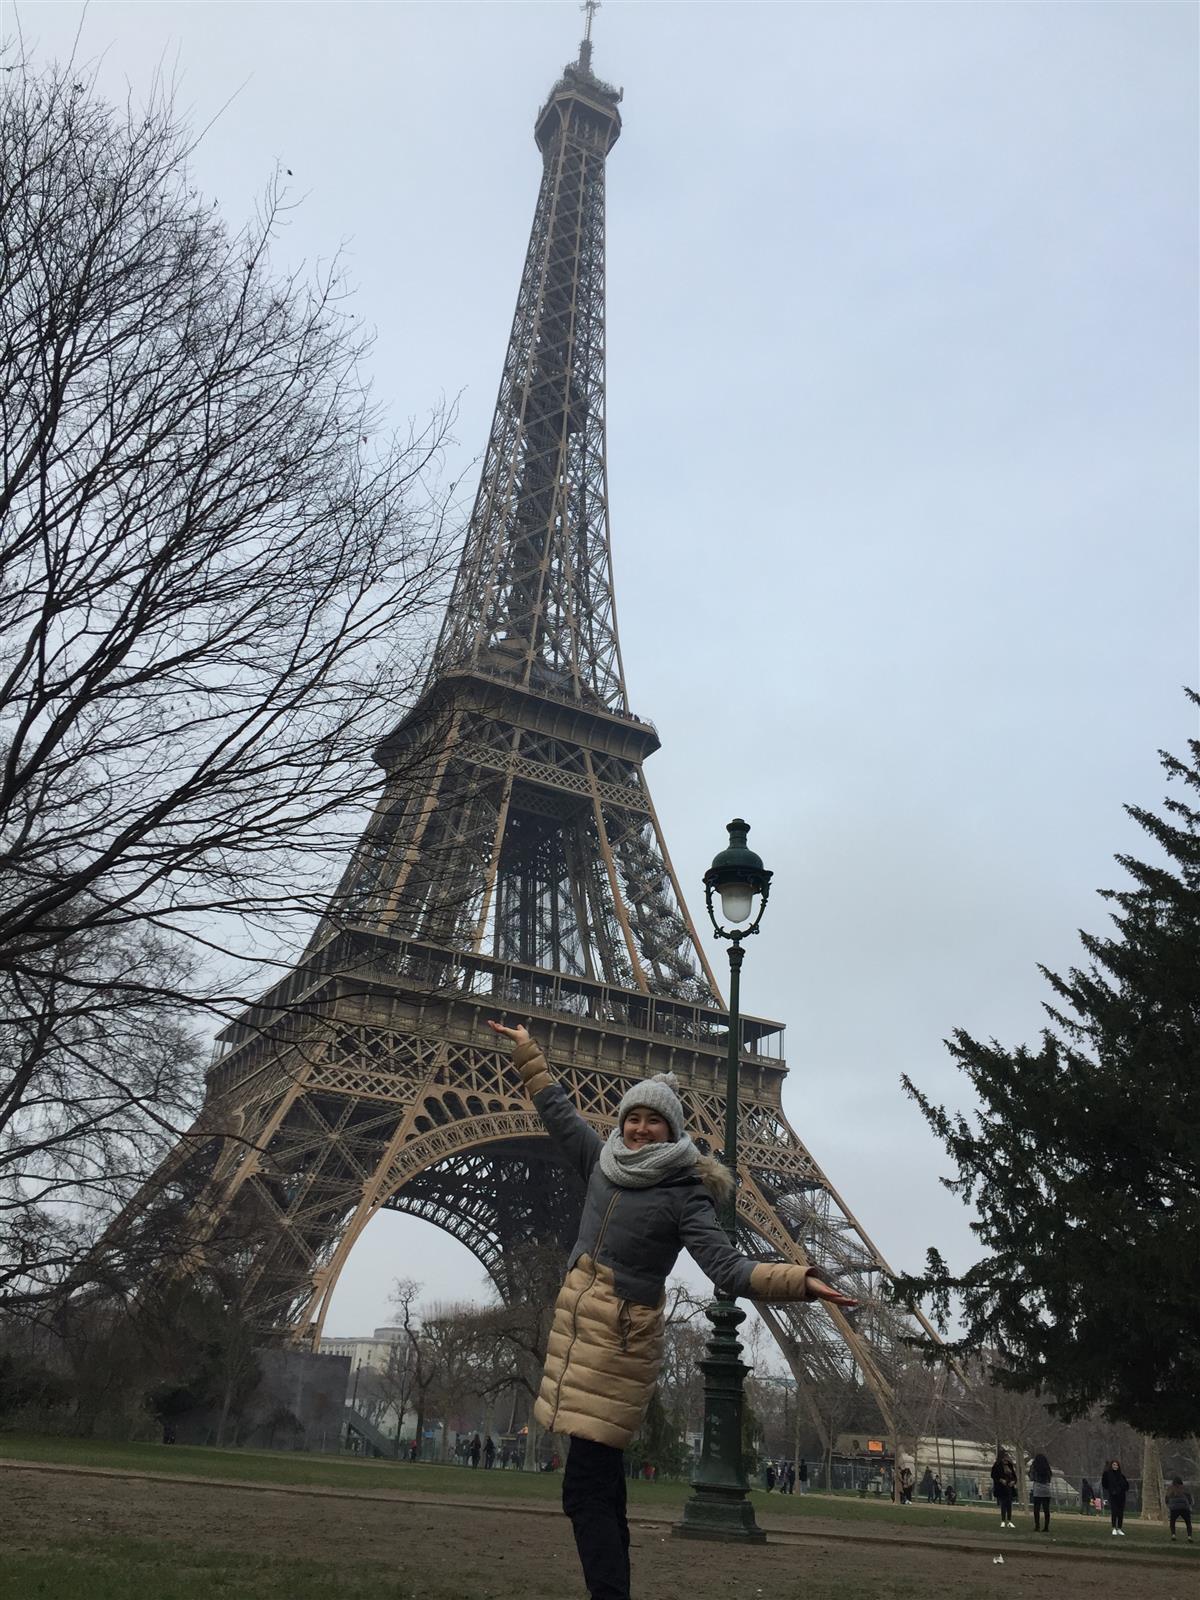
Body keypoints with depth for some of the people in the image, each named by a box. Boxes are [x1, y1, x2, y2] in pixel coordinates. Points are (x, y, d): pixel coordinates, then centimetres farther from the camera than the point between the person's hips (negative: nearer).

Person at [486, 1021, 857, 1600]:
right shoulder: (602, 1161, 7)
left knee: (585, 1488, -11)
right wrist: (527, 1051, 27)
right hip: (578, 1326, 7)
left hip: (618, 1340, -7)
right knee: (600, 1482, 15)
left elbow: (726, 1267, -17)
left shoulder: (686, 1194, -11)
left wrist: (799, 1281, -31)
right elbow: (558, 1110, 19)